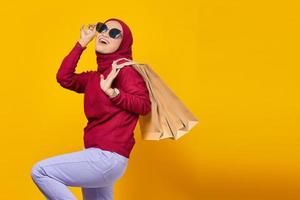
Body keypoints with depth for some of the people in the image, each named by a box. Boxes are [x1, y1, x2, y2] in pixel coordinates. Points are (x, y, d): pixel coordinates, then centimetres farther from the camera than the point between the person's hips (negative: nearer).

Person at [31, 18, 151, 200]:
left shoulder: (124, 69, -7)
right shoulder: (94, 76, 16)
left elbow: (144, 105, -15)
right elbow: (64, 78, 6)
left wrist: (111, 92, -26)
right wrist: (82, 43, 9)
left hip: (108, 157, -9)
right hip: (98, 156, 9)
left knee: (40, 171, -11)